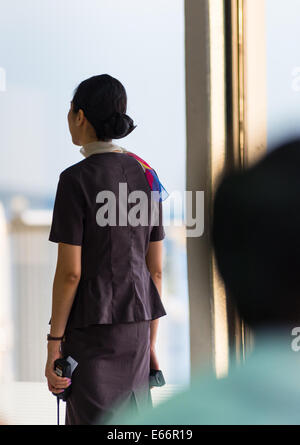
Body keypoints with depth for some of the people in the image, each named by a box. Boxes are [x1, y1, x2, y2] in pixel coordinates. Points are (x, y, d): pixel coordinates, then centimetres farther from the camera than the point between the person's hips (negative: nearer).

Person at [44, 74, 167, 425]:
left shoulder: (77, 179, -14)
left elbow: (69, 271, -15)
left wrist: (54, 345, -9)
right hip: (135, 326, 7)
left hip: (91, 330, -7)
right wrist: (150, 342, 16)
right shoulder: (145, 176, 7)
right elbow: (155, 268, 10)